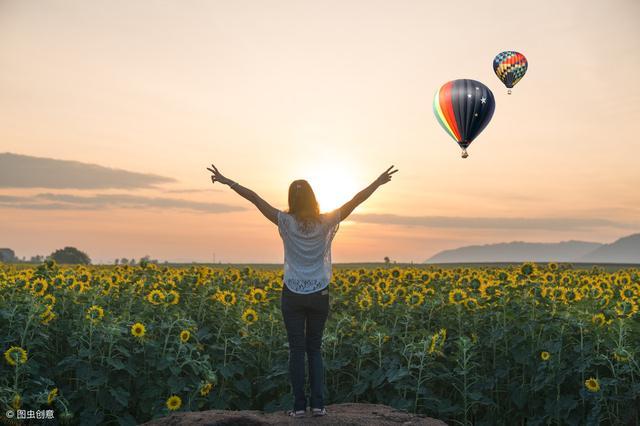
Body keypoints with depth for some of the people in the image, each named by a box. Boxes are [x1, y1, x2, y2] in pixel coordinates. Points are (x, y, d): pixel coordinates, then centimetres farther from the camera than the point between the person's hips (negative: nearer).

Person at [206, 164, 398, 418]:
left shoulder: (286, 222, -8)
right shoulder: (326, 223, -7)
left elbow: (255, 198, -6)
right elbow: (356, 200, -1)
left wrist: (227, 181, -1)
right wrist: (379, 181, 7)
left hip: (292, 295, -1)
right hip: (319, 295, 1)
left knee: (296, 349, 5)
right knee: (314, 349, 12)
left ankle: (299, 405, 5)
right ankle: (318, 404, 7)